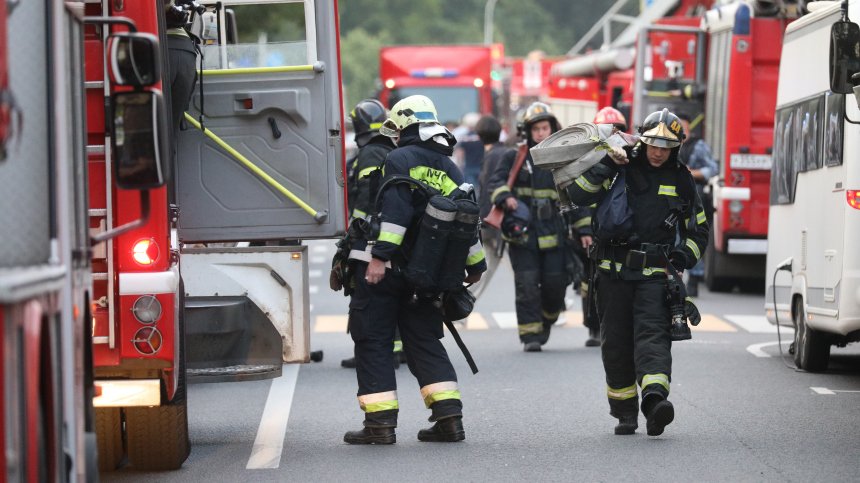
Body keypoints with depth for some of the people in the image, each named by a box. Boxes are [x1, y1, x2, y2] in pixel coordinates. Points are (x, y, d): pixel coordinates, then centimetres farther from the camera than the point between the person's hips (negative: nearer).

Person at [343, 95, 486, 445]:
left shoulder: (400, 160, -6)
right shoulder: (450, 169, 14)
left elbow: (394, 211, -20)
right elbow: (468, 220, 19)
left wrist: (380, 255, -25)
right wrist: (475, 265, 30)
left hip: (382, 270, -6)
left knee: (373, 341, 1)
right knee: (423, 341, 13)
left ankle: (380, 422, -4)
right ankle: (449, 416, 2)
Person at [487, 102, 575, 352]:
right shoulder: (515, 158, 5)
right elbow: (496, 181, -5)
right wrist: (505, 197, -24)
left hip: (554, 234, 2)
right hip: (523, 233, -2)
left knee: (555, 284, 1)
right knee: (527, 285, -6)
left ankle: (546, 321, 28)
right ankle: (530, 334, 0)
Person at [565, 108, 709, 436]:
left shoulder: (681, 180, 10)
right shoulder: (619, 170, 3)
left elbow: (699, 229, 20)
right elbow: (578, 194, -8)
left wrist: (685, 256, 2)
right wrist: (606, 165, -17)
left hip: (655, 274, 0)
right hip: (614, 273, 0)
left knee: (652, 332, -18)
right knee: (616, 341, 4)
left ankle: (655, 398, -36)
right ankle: (625, 411, 15)